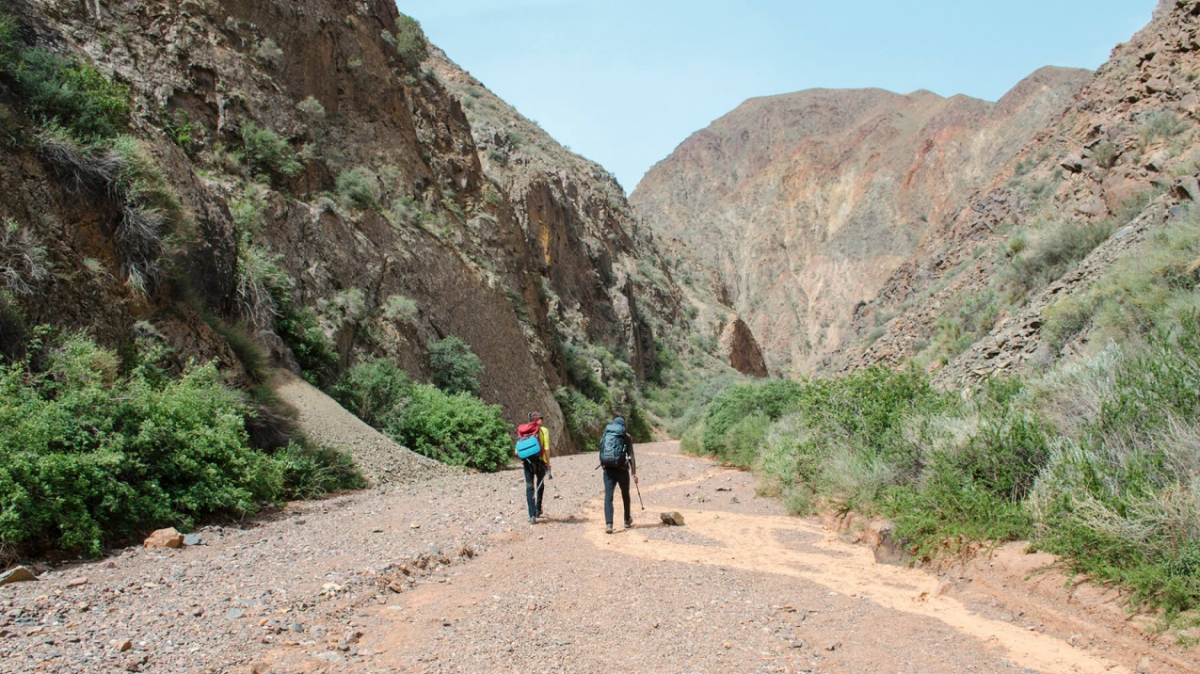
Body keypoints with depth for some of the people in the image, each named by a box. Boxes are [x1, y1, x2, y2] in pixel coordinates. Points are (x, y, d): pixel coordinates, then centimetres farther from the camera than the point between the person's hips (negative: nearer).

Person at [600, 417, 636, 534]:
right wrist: (634, 472, -1)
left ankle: (608, 524, -18)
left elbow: (601, 455, 17)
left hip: (608, 470, 1)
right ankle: (627, 521, 34)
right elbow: (631, 456, -3)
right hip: (622, 470, -1)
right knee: (625, 495, 19)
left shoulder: (605, 436, 10)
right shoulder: (626, 437, 2)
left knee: (608, 496, -3)